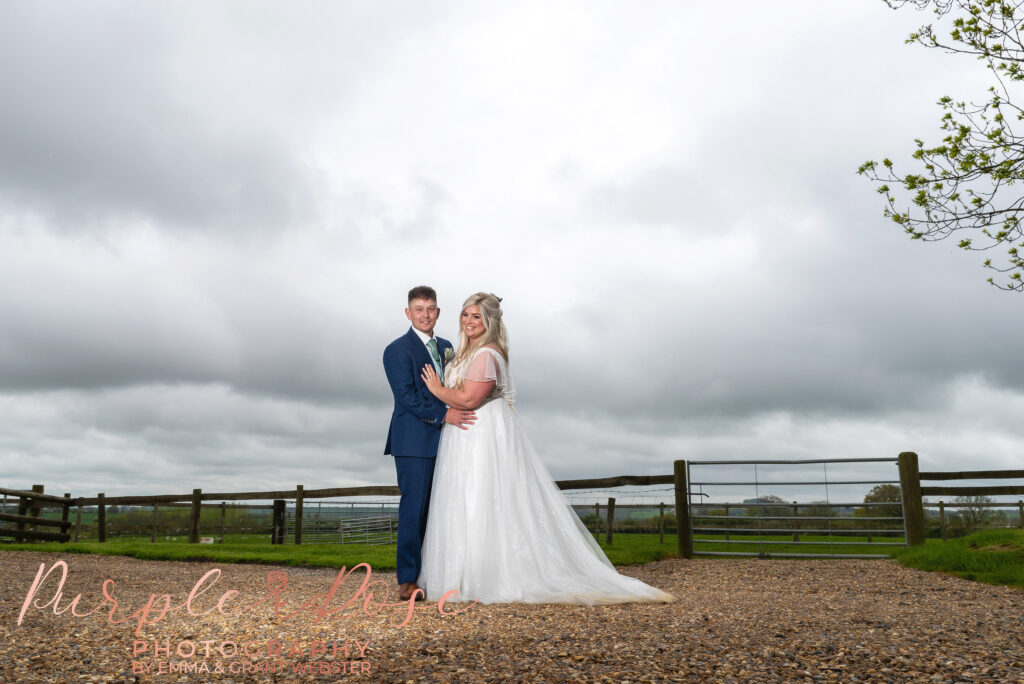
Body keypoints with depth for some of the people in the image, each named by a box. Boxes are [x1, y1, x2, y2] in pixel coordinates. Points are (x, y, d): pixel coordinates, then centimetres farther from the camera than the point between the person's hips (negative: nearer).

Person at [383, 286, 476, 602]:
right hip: (414, 442, -7)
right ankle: (407, 581, 1)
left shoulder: (446, 347, 18)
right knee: (414, 510, -6)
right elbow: (406, 396, -14)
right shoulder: (398, 350, -4)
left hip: (443, 442, 7)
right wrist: (443, 414, -21)